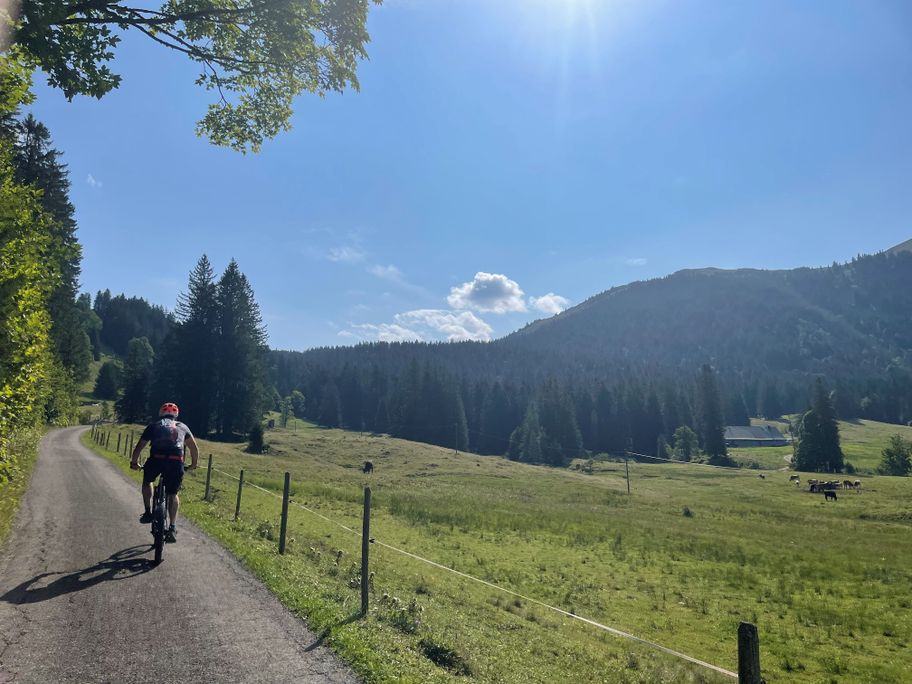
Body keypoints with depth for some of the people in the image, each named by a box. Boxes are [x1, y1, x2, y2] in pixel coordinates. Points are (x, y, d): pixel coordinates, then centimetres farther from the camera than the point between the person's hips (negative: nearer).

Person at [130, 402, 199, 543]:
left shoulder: (153, 426, 23)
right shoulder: (182, 427, 25)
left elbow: (139, 447, 23)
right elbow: (194, 448, 25)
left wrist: (134, 462, 39)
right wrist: (193, 465, 39)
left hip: (157, 460, -1)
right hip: (176, 462, 1)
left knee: (147, 481, 32)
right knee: (172, 494, 17)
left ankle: (148, 513, 26)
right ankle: (172, 528, 8)